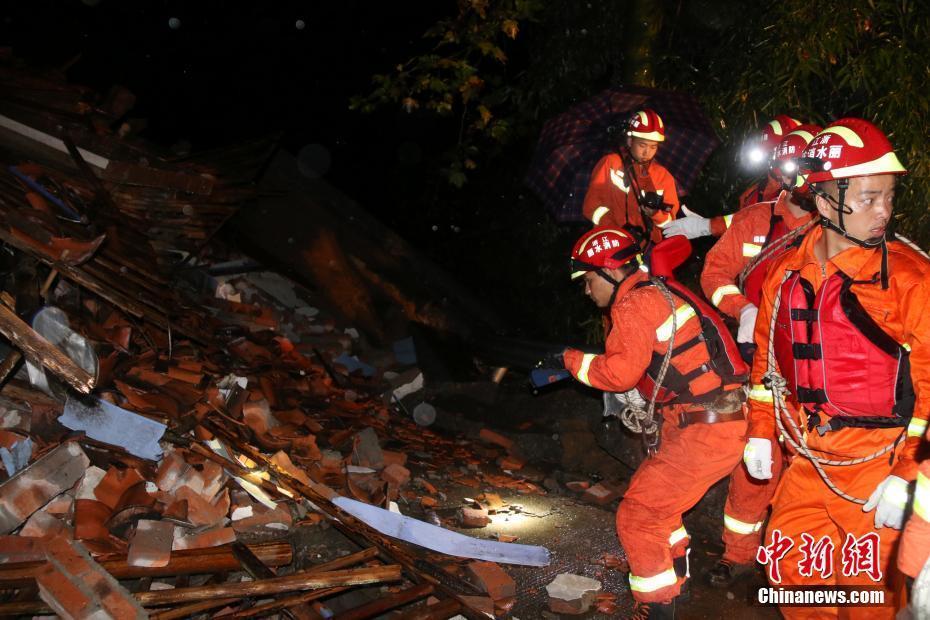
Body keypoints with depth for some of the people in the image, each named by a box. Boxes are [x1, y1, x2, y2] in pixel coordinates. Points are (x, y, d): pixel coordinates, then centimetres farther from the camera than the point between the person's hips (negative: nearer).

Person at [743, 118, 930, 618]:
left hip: (878, 466, -5)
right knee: (791, 569, 15)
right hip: (807, 465, 5)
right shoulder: (787, 273, 2)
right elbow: (769, 357, 15)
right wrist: (760, 433, 14)